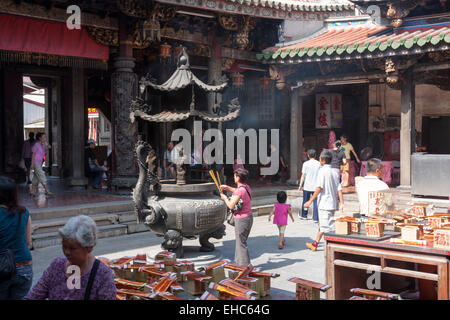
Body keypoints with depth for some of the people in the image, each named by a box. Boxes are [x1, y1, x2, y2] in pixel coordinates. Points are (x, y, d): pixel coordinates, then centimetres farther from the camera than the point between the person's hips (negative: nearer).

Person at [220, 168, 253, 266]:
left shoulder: (240, 190, -22)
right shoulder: (246, 187, 6)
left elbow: (231, 206, -24)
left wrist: (225, 198, -7)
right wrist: (227, 188, 22)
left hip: (241, 219, -9)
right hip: (249, 217, 9)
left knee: (241, 243, 0)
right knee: (241, 241, 20)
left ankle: (245, 266, 6)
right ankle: (239, 262, 31)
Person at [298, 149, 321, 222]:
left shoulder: (306, 164, -5)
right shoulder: (319, 164, 0)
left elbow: (303, 175, -5)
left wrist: (300, 185, 1)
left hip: (307, 186, -1)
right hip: (316, 186, 1)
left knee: (305, 201, 14)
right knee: (316, 202, 2)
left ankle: (304, 215, 28)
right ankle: (316, 218, -1)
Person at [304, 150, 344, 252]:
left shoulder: (322, 171, -13)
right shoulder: (334, 172, 10)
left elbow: (319, 188, -19)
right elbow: (339, 189, 4)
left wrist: (310, 201, -16)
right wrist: (342, 203, 1)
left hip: (325, 204, -9)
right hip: (333, 203, 9)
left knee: (330, 226, -6)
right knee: (322, 225, 19)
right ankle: (315, 244, 31)